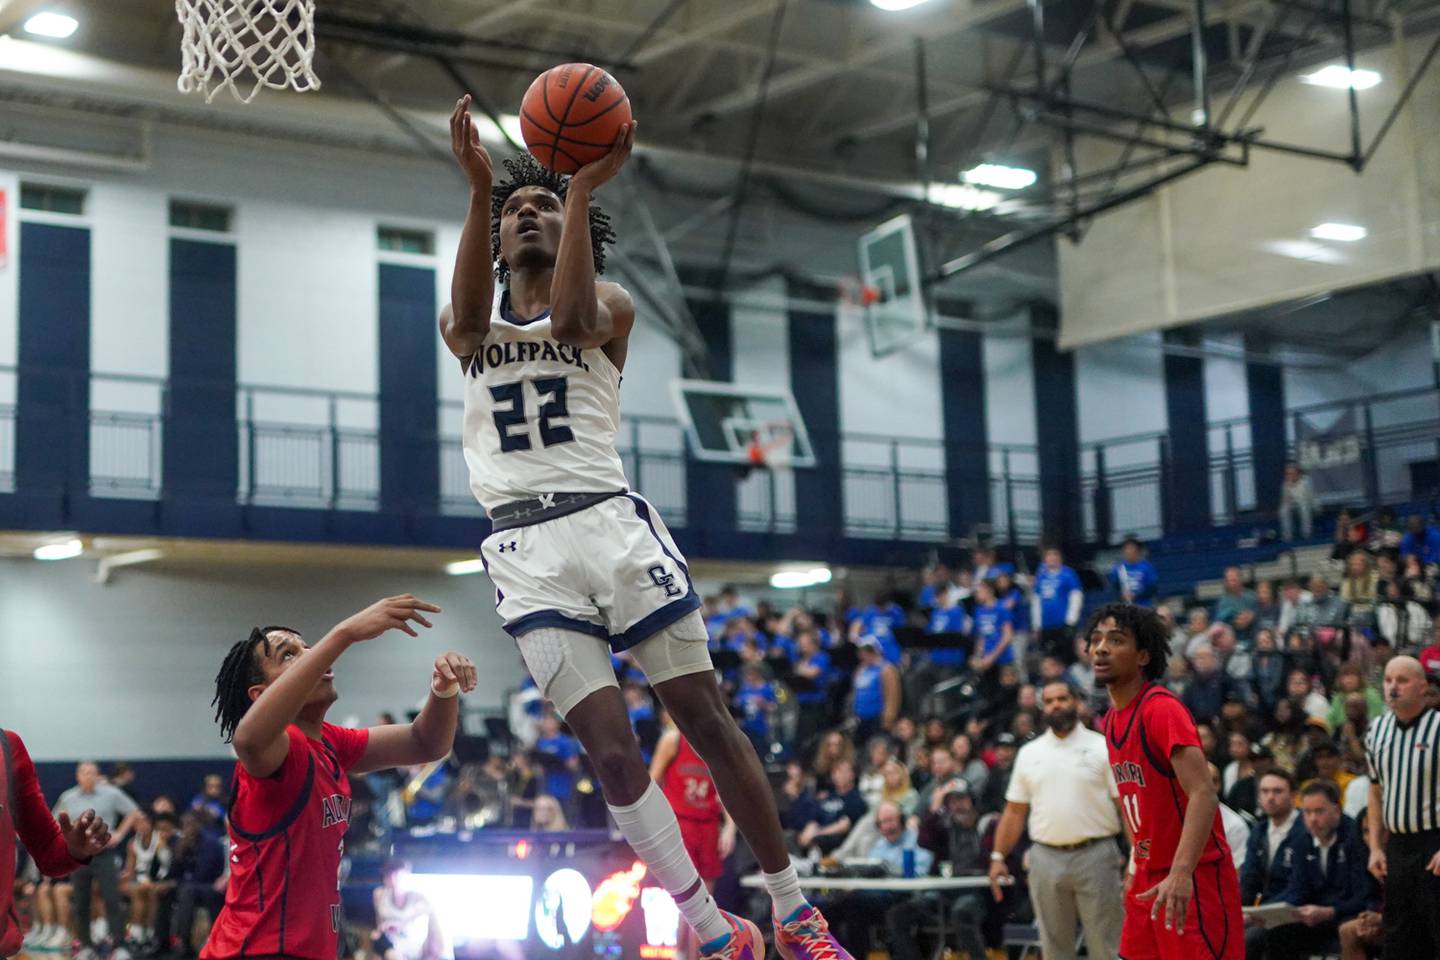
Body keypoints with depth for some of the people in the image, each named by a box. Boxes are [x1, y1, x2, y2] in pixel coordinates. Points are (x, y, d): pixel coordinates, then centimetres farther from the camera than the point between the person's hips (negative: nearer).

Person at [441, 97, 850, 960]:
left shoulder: (611, 303, 10)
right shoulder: (464, 323, 15)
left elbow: (571, 319, -16)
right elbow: (470, 320, -12)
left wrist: (583, 191, -19)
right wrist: (477, 188, -20)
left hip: (610, 521, -1)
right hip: (527, 548, 1)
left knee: (706, 716, -1)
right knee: (610, 745, -8)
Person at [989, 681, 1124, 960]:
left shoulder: (1103, 748, -1)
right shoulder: (1029, 753, 10)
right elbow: (1014, 811, 12)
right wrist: (998, 856, 5)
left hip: (1095, 855, -3)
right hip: (1046, 858, 3)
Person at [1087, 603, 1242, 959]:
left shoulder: (1162, 709, -16)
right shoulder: (1113, 719, 10)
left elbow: (1203, 796, -27)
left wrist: (1180, 873, -36)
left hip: (1194, 878, -9)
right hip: (1150, 877, 9)